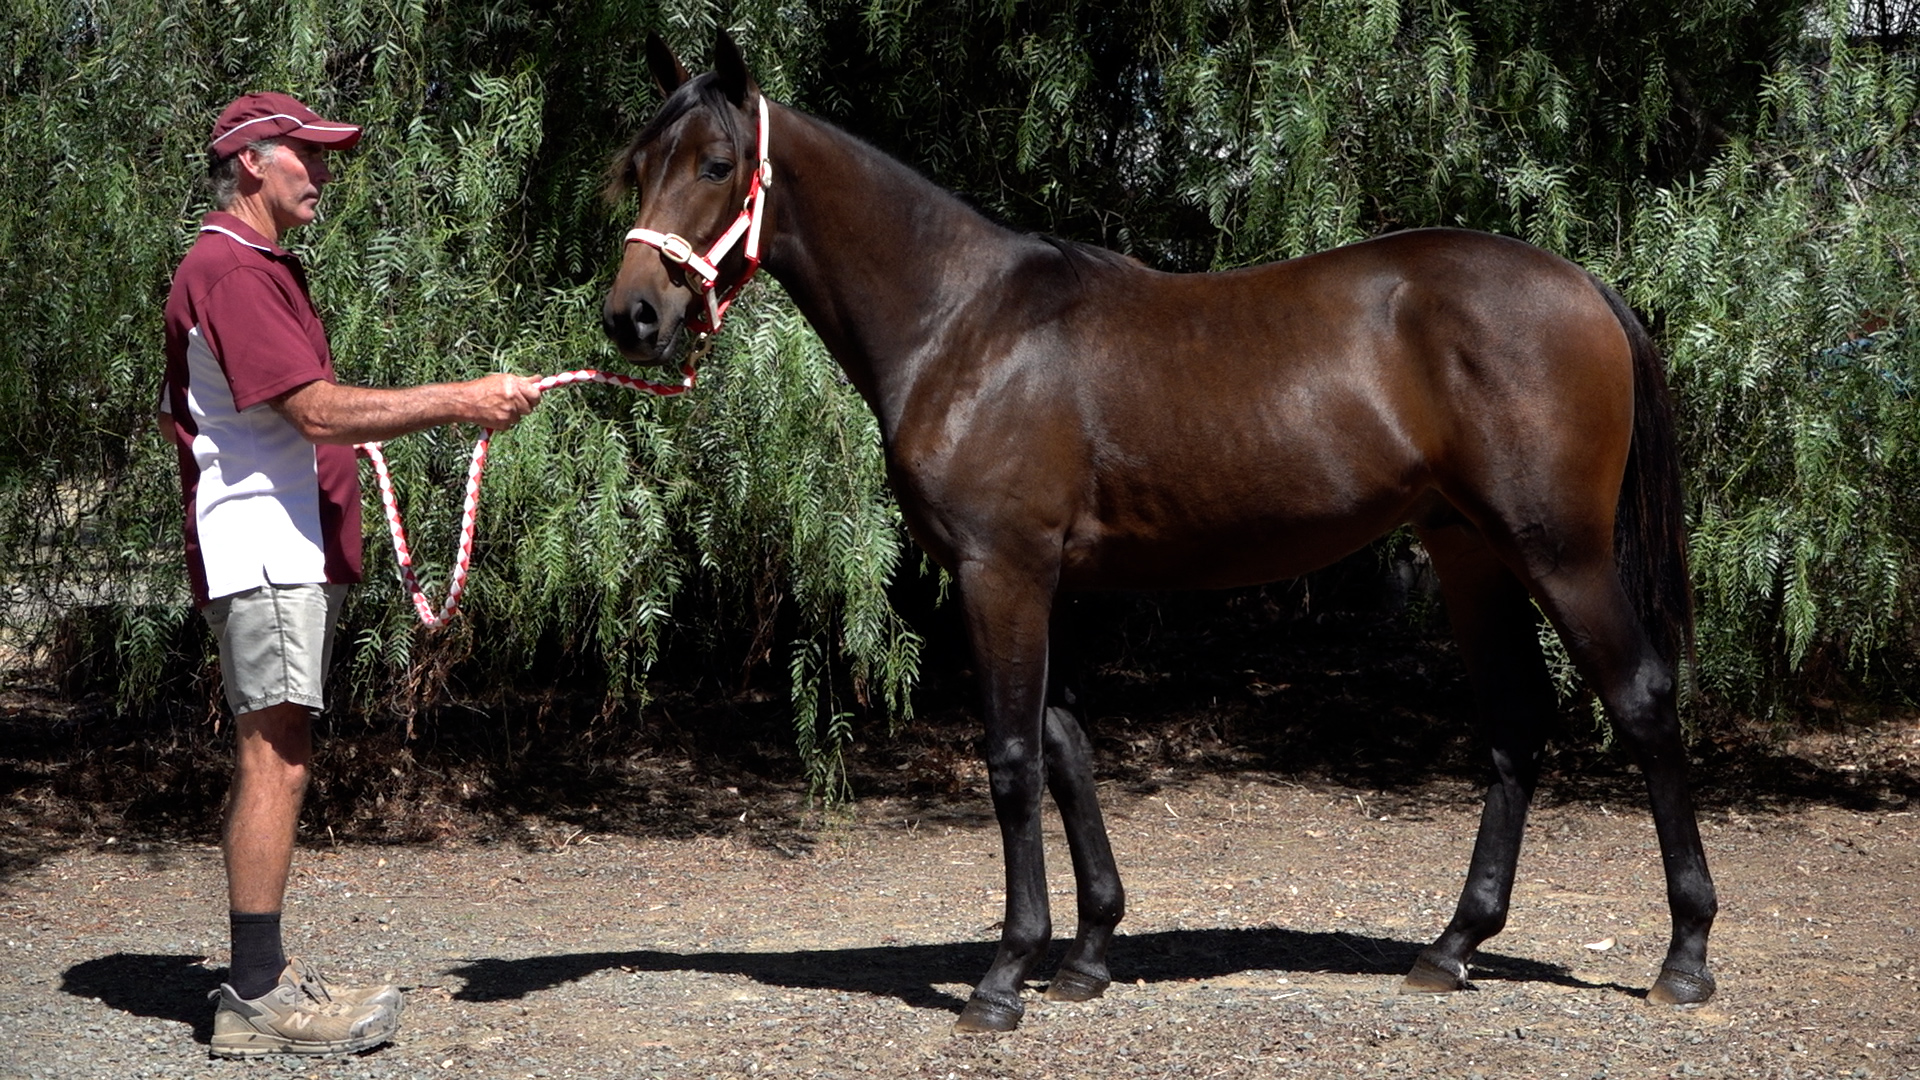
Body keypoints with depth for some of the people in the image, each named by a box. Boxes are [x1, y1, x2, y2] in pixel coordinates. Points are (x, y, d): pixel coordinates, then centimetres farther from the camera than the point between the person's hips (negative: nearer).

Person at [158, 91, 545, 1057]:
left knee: (270, 760, 11)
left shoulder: (262, 267, 22)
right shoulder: (228, 269, -13)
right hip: (265, 549, -11)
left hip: (291, 549, 11)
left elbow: (175, 416, 28)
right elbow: (316, 407, -21)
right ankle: (258, 999, -12)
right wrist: (460, 401, -20)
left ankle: (261, 976, 16)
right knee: (276, 759, -12)